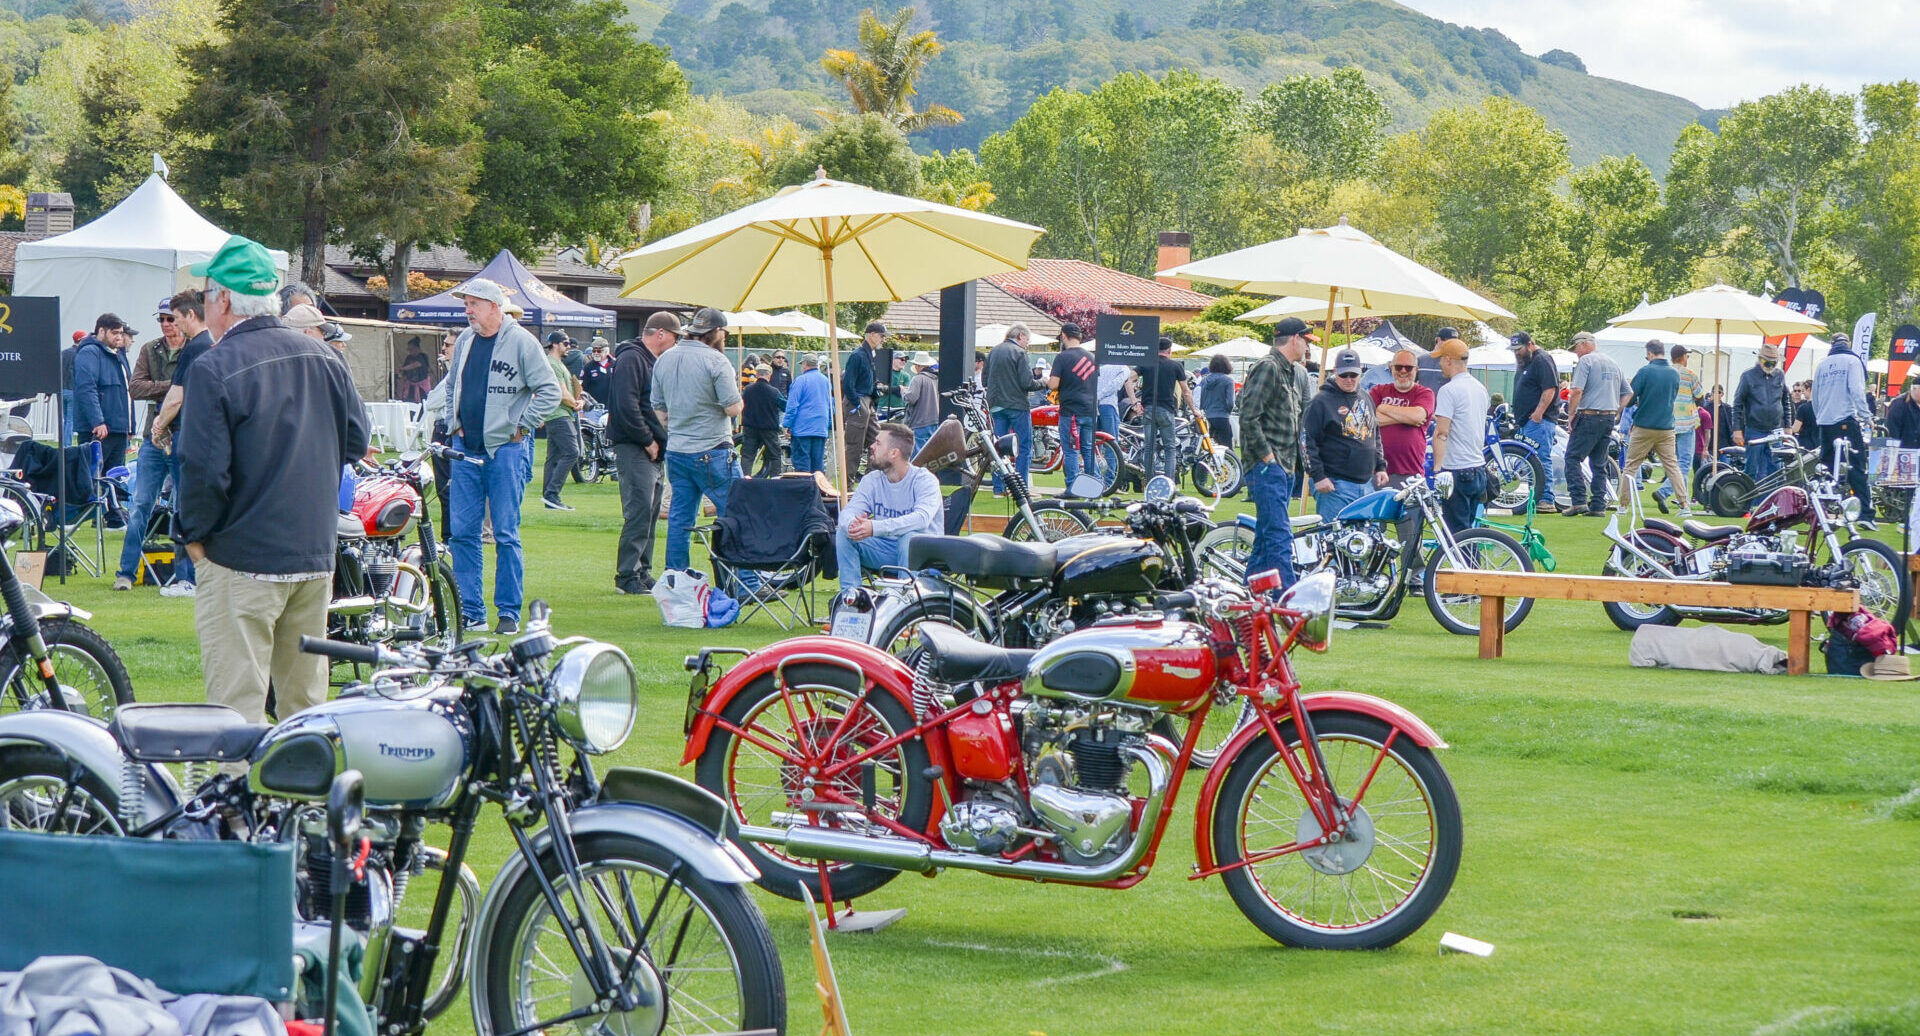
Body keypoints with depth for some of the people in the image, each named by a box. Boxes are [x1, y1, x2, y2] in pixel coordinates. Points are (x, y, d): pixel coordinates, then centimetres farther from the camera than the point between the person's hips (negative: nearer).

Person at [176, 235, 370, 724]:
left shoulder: (214, 368, -14)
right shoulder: (324, 358, 6)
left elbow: (203, 467, -18)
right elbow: (356, 439, 12)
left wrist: (195, 536, -5)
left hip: (242, 560, -7)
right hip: (316, 555, 7)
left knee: (238, 704, -4)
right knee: (306, 697, 16)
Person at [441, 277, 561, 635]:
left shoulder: (521, 341, -6)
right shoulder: (465, 340, 11)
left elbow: (550, 391, -6)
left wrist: (522, 427, -7)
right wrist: (452, 423, 15)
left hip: (506, 449, -5)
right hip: (466, 450, 5)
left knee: (506, 535, -3)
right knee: (462, 532, 3)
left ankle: (509, 613, 3)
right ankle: (471, 612, 8)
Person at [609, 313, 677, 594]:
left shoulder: (655, 362, 20)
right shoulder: (631, 359, -12)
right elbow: (627, 407, -21)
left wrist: (661, 440, 10)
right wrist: (648, 441, -17)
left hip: (654, 451, 10)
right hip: (634, 449, -10)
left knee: (650, 514, 11)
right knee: (639, 513, -12)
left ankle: (642, 572, 16)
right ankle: (627, 576, -9)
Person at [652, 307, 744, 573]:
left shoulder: (664, 360, 9)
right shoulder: (715, 361, -13)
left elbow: (659, 409, 15)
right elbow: (733, 408, -15)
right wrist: (739, 400, 7)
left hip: (676, 450, 7)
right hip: (713, 452, -7)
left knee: (679, 520, 10)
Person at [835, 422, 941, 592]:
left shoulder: (924, 480, -12)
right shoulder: (871, 480, 4)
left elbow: (922, 518, -31)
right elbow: (848, 511, -8)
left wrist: (875, 527, -42)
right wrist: (852, 525, -35)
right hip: (885, 551, 5)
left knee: (910, 537, -37)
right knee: (843, 533, -15)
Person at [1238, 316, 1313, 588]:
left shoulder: (1291, 372, 20)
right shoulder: (1267, 367, -11)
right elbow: (1249, 417, -19)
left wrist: (1296, 457, 17)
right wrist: (1267, 456, -17)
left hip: (1284, 466, 10)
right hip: (1267, 467, -10)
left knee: (1266, 535, 12)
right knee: (1280, 537, -15)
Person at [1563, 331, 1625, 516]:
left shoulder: (1585, 361, -7)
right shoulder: (1613, 364, 16)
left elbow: (1577, 391, -17)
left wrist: (1571, 417, -10)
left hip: (1589, 417, -7)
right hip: (1609, 418, 7)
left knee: (1573, 458, -2)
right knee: (1600, 464, 11)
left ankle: (1578, 500, -12)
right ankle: (1598, 506, 7)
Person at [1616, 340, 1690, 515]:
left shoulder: (1644, 372, -11)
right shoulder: (1675, 374, 3)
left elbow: (1629, 399, -9)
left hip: (1643, 428, -4)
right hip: (1666, 428, 4)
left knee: (1630, 466, 6)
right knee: (1672, 466, 7)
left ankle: (1623, 505, 6)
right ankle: (1684, 505, -1)